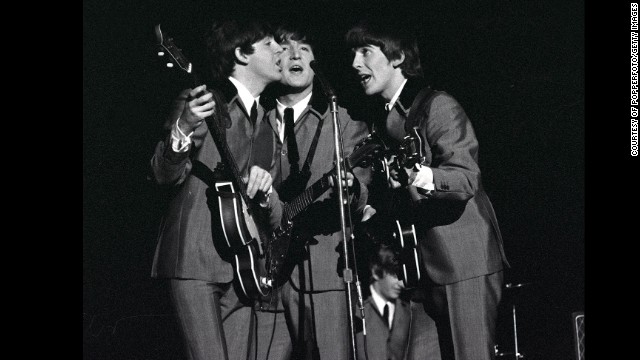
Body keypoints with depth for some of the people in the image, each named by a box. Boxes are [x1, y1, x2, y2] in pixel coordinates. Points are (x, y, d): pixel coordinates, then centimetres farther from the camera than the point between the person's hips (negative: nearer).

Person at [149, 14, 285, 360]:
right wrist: (183, 132, -31)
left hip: (242, 266, 7)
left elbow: (274, 214, 20)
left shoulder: (265, 123, 21)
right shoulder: (200, 102, 1)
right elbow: (164, 175, -11)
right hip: (194, 258, -7)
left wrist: (264, 190, -4)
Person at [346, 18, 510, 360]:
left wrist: (421, 177, -38)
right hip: (423, 271, 8)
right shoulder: (381, 124, 17)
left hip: (465, 267, -8)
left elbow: (466, 179, -20)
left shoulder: (439, 106, -8)